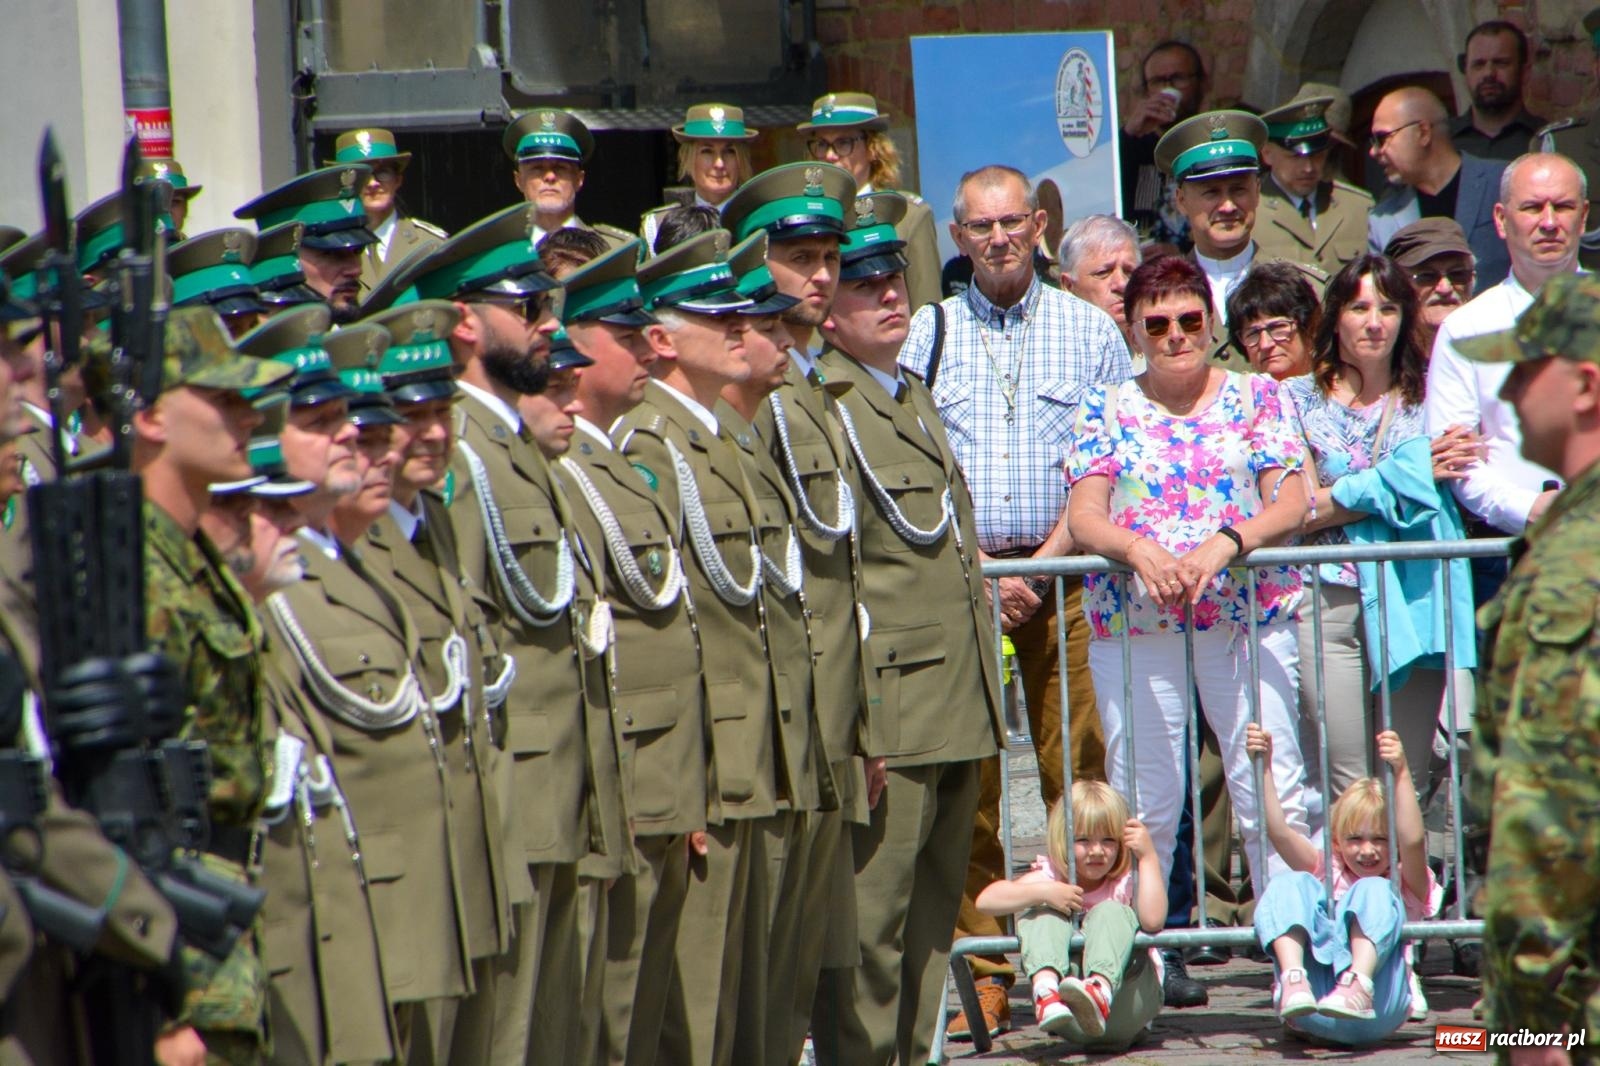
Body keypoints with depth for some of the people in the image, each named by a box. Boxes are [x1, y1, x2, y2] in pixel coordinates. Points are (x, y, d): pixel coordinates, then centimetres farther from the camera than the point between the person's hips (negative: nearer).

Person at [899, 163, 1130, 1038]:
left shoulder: (1090, 331, 7)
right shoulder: (927, 335, 9)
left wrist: (1046, 563, -7)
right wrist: (978, 568, -5)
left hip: (1063, 573, -1)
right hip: (958, 575, 1)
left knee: (1078, 774, -6)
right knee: (963, 779, -3)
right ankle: (979, 971, 0)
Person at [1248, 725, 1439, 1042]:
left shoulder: (1404, 886, 22)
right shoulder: (1327, 875, 31)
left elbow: (1413, 840, 1)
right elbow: (1278, 832, 18)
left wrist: (1401, 772, -7)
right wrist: (1263, 765, 11)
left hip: (1376, 1009, -2)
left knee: (1373, 892, -17)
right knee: (1290, 885, -8)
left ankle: (1359, 983, -43)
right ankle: (1293, 979, -36)